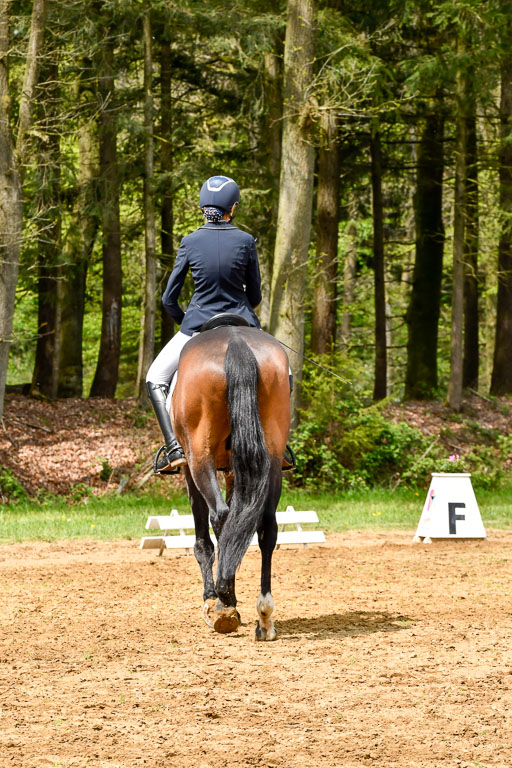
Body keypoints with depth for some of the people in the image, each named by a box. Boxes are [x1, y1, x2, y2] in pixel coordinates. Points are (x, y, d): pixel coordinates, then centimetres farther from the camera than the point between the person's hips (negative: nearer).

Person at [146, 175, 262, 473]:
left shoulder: (190, 242, -5)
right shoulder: (246, 242, -6)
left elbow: (169, 299, 0)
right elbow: (255, 296, 3)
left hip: (198, 326, 0)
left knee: (156, 378, 16)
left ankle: (174, 446, -2)